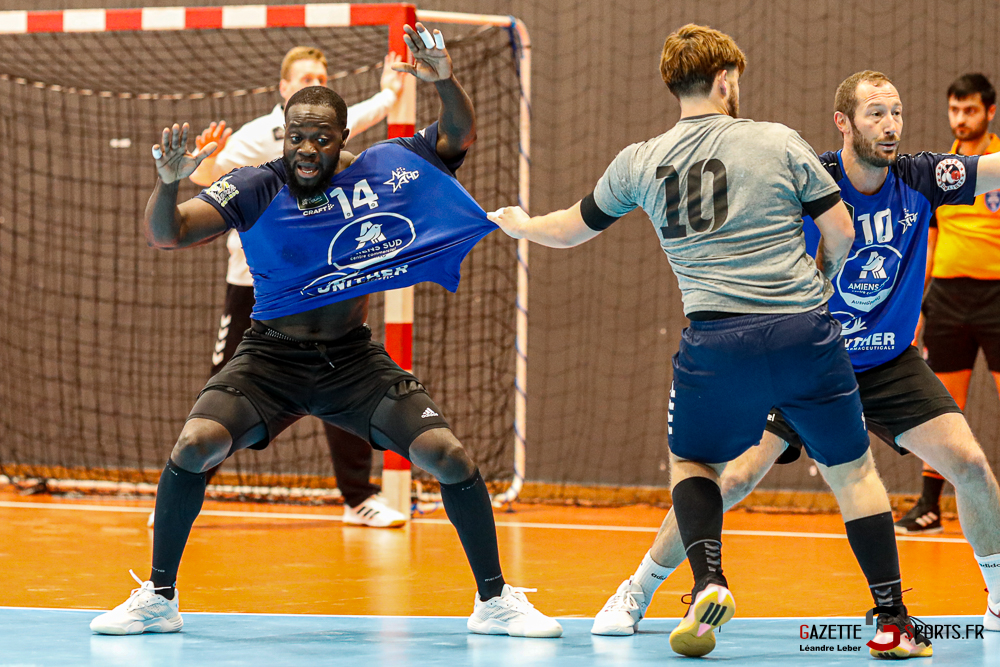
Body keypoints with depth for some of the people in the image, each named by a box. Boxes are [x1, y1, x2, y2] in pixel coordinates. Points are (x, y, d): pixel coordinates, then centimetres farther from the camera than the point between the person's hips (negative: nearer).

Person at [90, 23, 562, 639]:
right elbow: (166, 235, -16)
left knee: (450, 457, -13)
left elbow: (460, 137, 1)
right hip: (271, 358, -1)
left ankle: (494, 601, 5)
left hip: (354, 358, 1)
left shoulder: (377, 171, -4)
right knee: (195, 445, -24)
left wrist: (445, 82, -20)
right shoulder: (256, 189, -10)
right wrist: (168, 182, -38)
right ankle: (159, 599, -6)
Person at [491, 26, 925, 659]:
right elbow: (841, 231, 5)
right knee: (853, 470, 13)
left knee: (691, 462, 23)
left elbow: (573, 229, 25)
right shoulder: (778, 141, 4)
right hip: (806, 333, -1)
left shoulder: (640, 162, 10)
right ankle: (895, 621, 9)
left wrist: (520, 225, 47)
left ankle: (708, 580, -3)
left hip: (717, 340, 1)